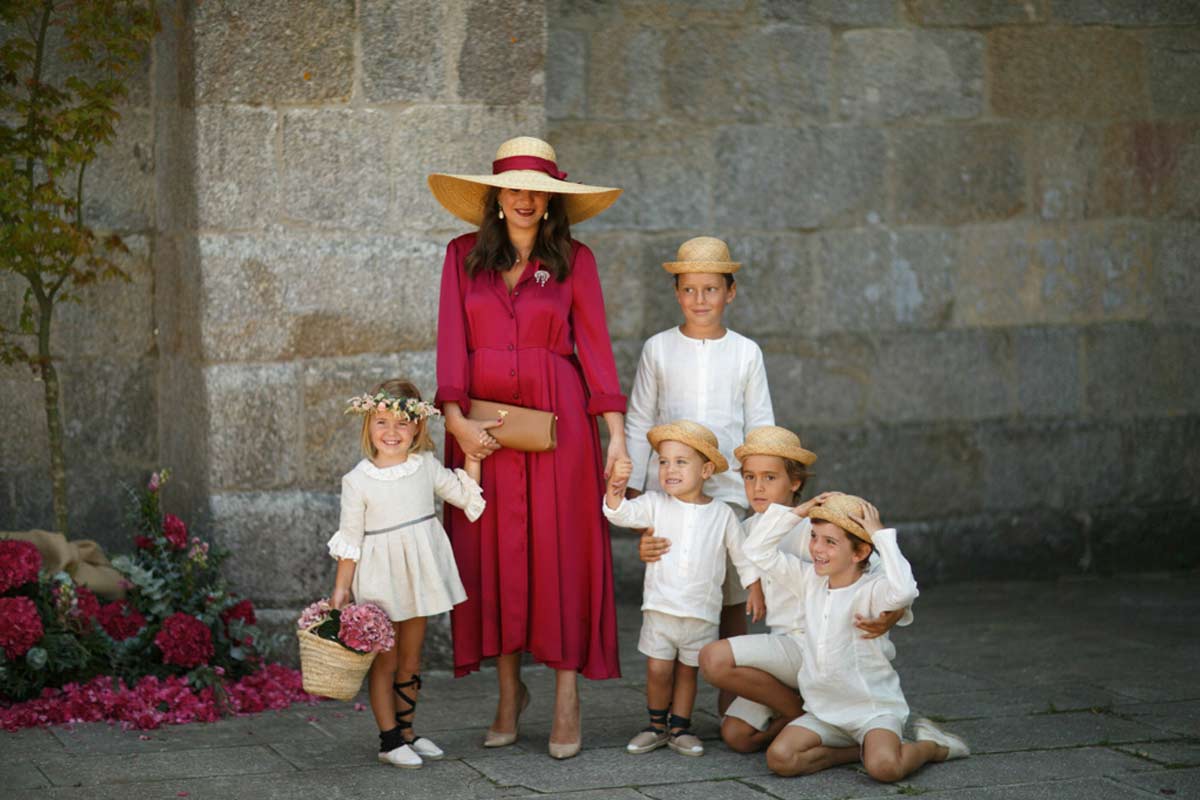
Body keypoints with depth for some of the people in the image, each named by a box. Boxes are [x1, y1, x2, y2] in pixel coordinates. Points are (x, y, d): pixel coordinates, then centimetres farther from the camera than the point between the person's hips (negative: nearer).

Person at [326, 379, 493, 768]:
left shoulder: (426, 466, 1)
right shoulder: (358, 480, -9)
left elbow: (464, 494, 12)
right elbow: (350, 540, -6)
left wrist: (473, 457, 2)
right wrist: (341, 588, -7)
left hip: (418, 576, 4)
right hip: (379, 585, -4)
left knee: (411, 660, 13)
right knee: (384, 660, 1)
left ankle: (406, 731, 23)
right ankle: (389, 740, 6)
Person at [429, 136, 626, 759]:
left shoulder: (574, 261, 5)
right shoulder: (464, 257, 8)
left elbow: (595, 345, 0)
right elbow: (452, 341, 1)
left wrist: (617, 434, -7)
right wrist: (456, 418, -12)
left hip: (556, 420, -2)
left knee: (560, 551, -3)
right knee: (492, 550, 4)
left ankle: (567, 696, 2)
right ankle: (509, 689, 15)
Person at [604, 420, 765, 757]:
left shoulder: (721, 514, 1)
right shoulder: (655, 505, -1)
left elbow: (742, 554, 10)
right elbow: (620, 513, -15)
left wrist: (755, 589, 7)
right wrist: (616, 486, -32)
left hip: (701, 612, 0)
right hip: (660, 606, 0)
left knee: (687, 670, 10)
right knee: (658, 669, -1)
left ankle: (680, 727, 22)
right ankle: (657, 726, 16)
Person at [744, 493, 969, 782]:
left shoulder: (871, 590, -17)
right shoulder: (809, 579, 2)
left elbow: (903, 591, -41)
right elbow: (758, 550, 5)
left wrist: (881, 535, -30)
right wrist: (795, 513, -6)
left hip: (874, 708, -6)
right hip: (823, 710, 6)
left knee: (884, 767, -34)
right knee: (779, 758, -21)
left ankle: (933, 745, 4)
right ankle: (862, 750, 2)